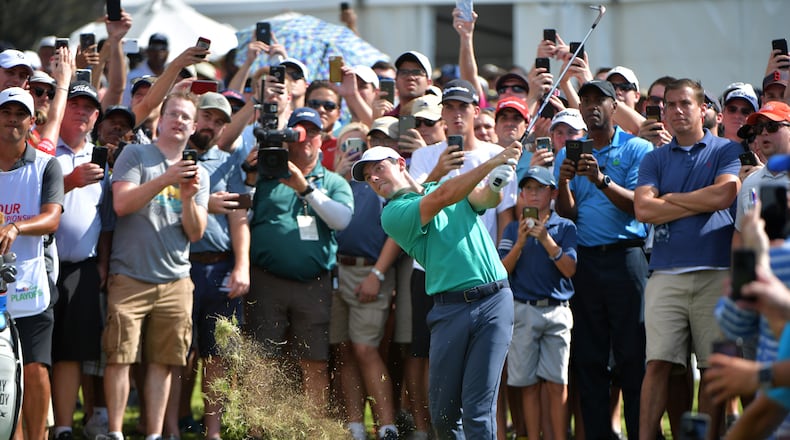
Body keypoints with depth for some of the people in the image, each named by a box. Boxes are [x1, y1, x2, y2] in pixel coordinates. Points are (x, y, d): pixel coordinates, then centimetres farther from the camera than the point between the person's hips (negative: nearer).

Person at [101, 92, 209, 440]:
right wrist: (166, 179, -19)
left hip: (175, 281, 4)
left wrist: (189, 197, -11)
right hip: (130, 277, -3)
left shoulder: (198, 173, 15)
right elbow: (122, 203, -11)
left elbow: (196, 232, 8)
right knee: (120, 356, -8)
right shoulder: (135, 156, 4)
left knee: (162, 361, 2)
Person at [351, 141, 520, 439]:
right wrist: (491, 163, -13)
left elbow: (487, 199, 1)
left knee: (478, 409, -8)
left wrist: (496, 184, -23)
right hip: (450, 309, 0)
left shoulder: (457, 188, 19)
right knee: (443, 412, -1)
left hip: (494, 301, 0)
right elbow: (441, 198, -8)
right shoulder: (393, 214, 4)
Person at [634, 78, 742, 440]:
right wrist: (700, 203, -2)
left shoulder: (727, 151, 8)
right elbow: (643, 209, 0)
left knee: (714, 366, 1)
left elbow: (724, 195, -9)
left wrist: (671, 198, 2)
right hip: (666, 273, 1)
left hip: (715, 273, -1)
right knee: (659, 363, -6)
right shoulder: (655, 159, 15)